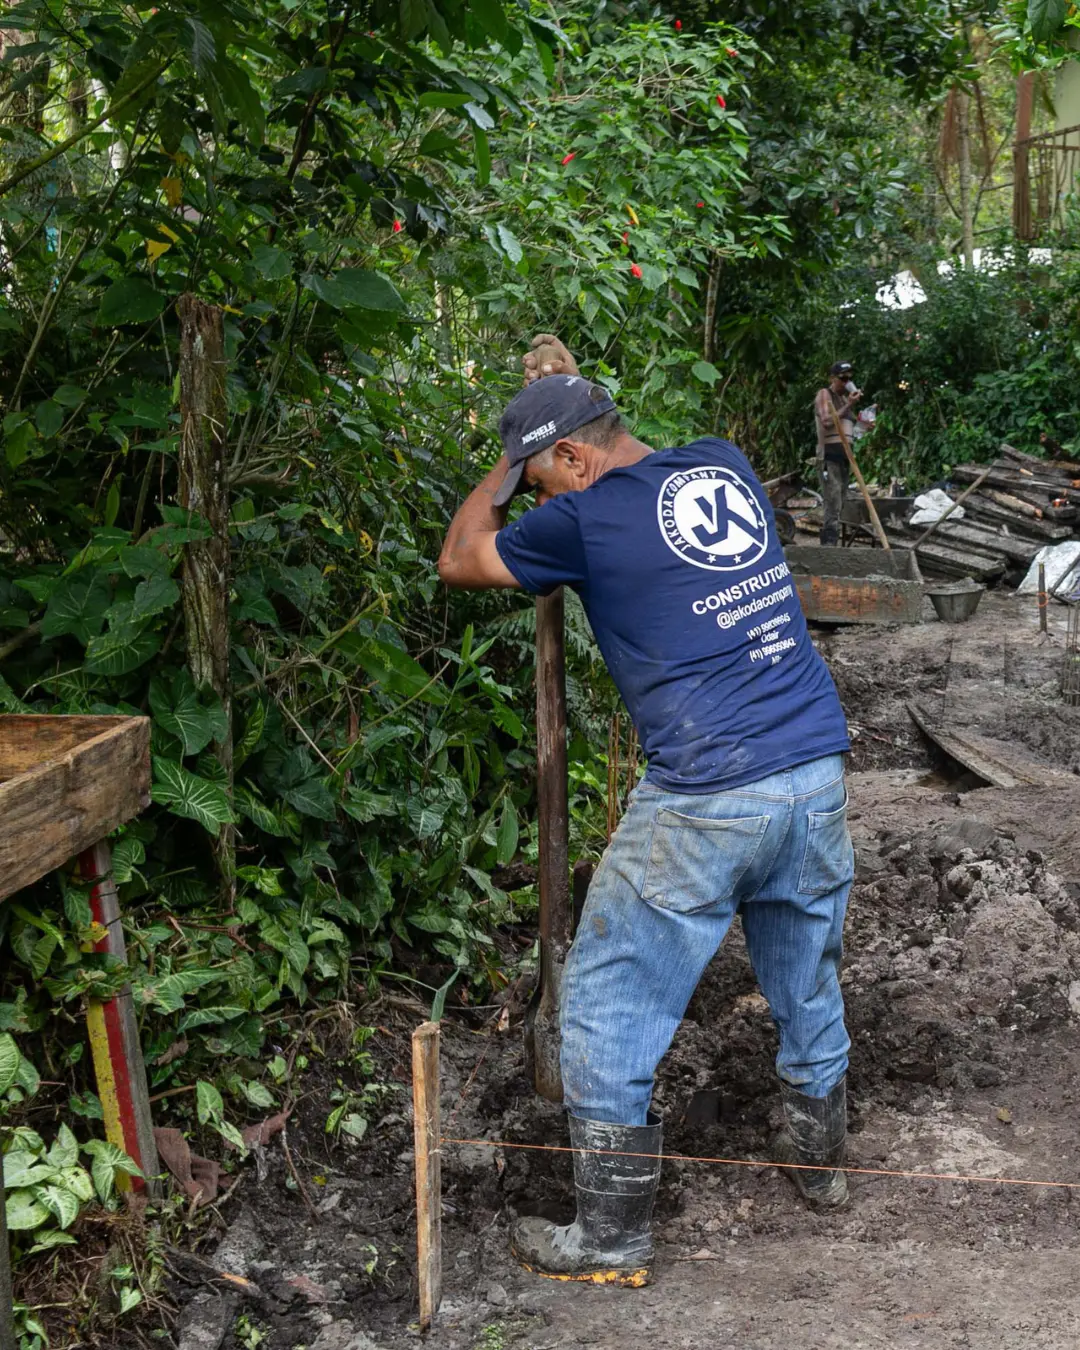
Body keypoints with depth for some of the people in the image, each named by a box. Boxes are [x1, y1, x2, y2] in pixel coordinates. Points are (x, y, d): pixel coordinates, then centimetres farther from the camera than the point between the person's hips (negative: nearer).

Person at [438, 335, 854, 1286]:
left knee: (608, 1010, 7)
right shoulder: (725, 465, 10)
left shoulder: (583, 519, -7)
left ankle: (613, 1239, 15)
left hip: (705, 802, -7)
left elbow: (460, 561, 11)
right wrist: (574, 395, 36)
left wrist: (519, 462, 21)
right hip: (818, 775, 7)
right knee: (808, 983, 24)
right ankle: (821, 1161, 44)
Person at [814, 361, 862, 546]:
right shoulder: (824, 394, 0)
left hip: (845, 456, 8)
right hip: (829, 455, -8)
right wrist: (849, 405, -13)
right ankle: (829, 545, -19)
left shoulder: (845, 398, 23)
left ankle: (829, 545, 8)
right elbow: (827, 421, -15)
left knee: (839, 505, 6)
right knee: (833, 505, -16)